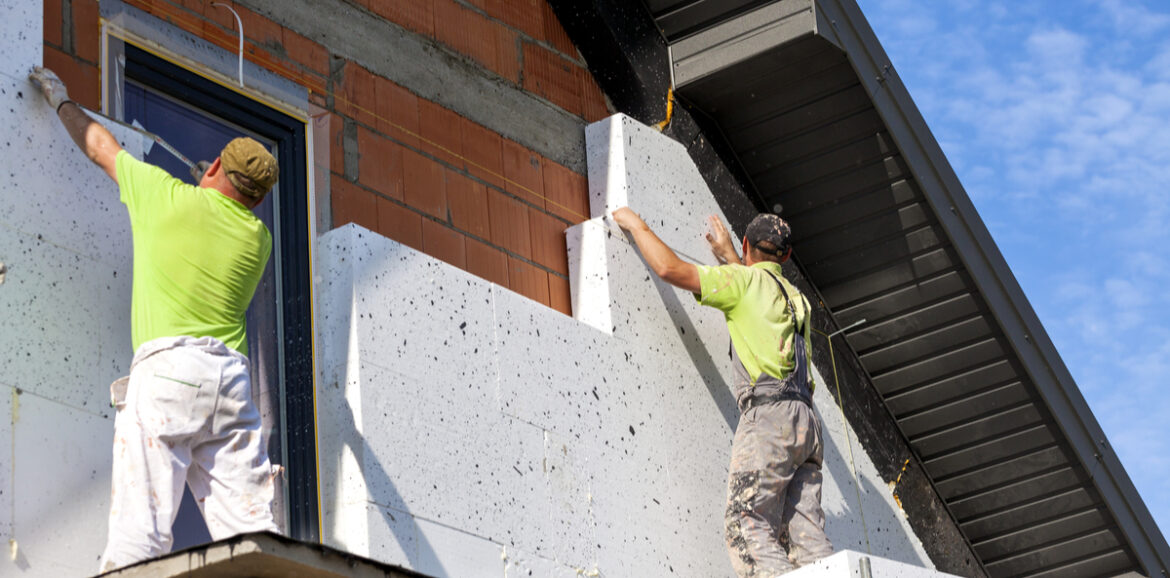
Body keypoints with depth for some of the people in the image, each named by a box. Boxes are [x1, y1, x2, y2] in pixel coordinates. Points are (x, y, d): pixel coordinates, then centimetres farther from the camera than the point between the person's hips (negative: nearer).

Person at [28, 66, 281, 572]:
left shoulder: (167, 197, 7)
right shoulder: (258, 238, 17)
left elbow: (100, 147, 23)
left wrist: (60, 99, 41)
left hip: (167, 368, -4)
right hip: (232, 378, 4)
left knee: (140, 535, -13)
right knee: (251, 534, -2)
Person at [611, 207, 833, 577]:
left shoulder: (746, 280, 4)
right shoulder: (796, 298, 28)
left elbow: (670, 268, -2)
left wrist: (637, 226, 14)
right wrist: (727, 256, 58)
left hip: (769, 415, -8)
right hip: (805, 423, 8)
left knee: (747, 525, -13)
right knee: (807, 536, -1)